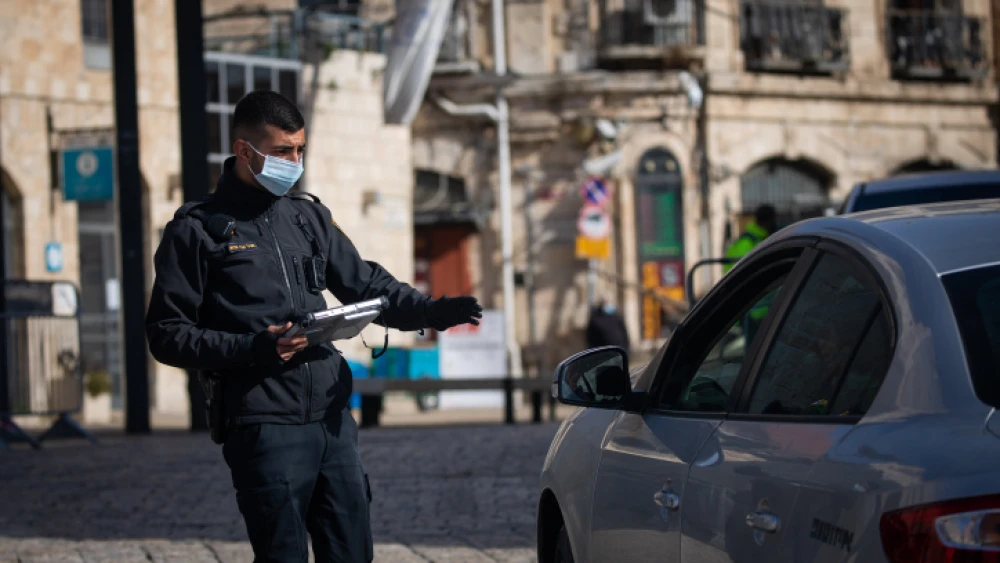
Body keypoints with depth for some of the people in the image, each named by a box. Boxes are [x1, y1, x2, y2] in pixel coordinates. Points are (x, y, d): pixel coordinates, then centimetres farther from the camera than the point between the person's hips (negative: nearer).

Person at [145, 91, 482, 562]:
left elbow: (366, 285, 19)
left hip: (333, 417, 6)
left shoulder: (309, 217, 17)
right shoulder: (198, 230, -1)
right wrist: (253, 349, -17)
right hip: (265, 428, -6)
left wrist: (431, 311, -1)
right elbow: (167, 334, -4)